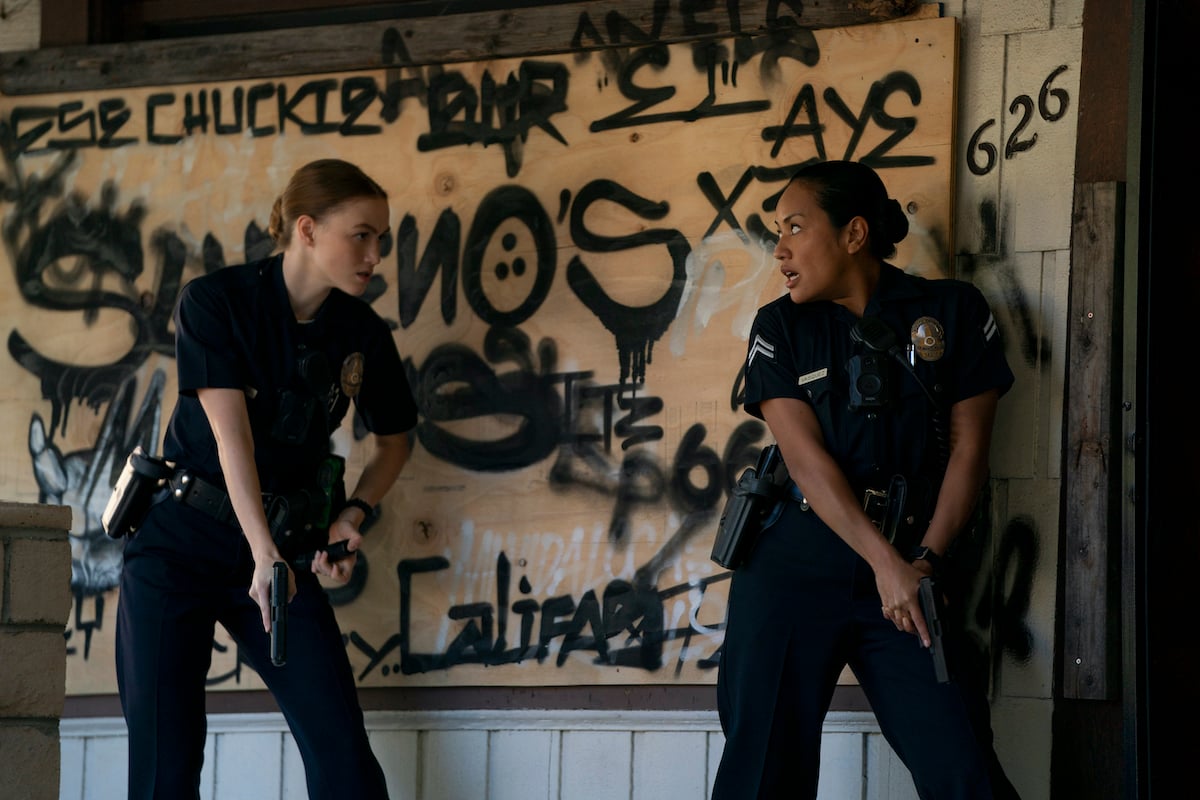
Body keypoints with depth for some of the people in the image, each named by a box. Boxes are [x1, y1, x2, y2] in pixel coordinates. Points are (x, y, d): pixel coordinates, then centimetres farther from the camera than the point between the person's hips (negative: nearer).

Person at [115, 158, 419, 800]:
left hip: (284, 546, 3)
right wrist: (264, 553, -32)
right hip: (178, 544, -3)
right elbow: (230, 432, -21)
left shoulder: (365, 336, 1)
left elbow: (392, 441, 16)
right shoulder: (216, 301, -11)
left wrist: (353, 515, -4)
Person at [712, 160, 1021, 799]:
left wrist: (926, 560, -11)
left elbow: (968, 447, 2)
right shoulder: (780, 328, 5)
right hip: (794, 571, 0)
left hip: (910, 573, 0)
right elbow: (805, 457, -6)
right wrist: (886, 562, -17)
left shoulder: (954, 312, 5)